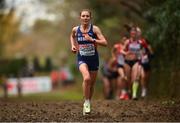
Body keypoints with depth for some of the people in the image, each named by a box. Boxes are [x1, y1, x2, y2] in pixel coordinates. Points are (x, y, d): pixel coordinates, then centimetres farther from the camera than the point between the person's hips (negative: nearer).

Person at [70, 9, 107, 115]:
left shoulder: (95, 29, -9)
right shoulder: (76, 29, -1)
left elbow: (105, 43, -17)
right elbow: (72, 36, 24)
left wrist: (92, 39, -27)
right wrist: (73, 45, 7)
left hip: (93, 58, 1)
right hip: (82, 58, -1)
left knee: (92, 84, 12)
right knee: (87, 78, -28)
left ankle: (88, 103, 35)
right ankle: (86, 102, -13)